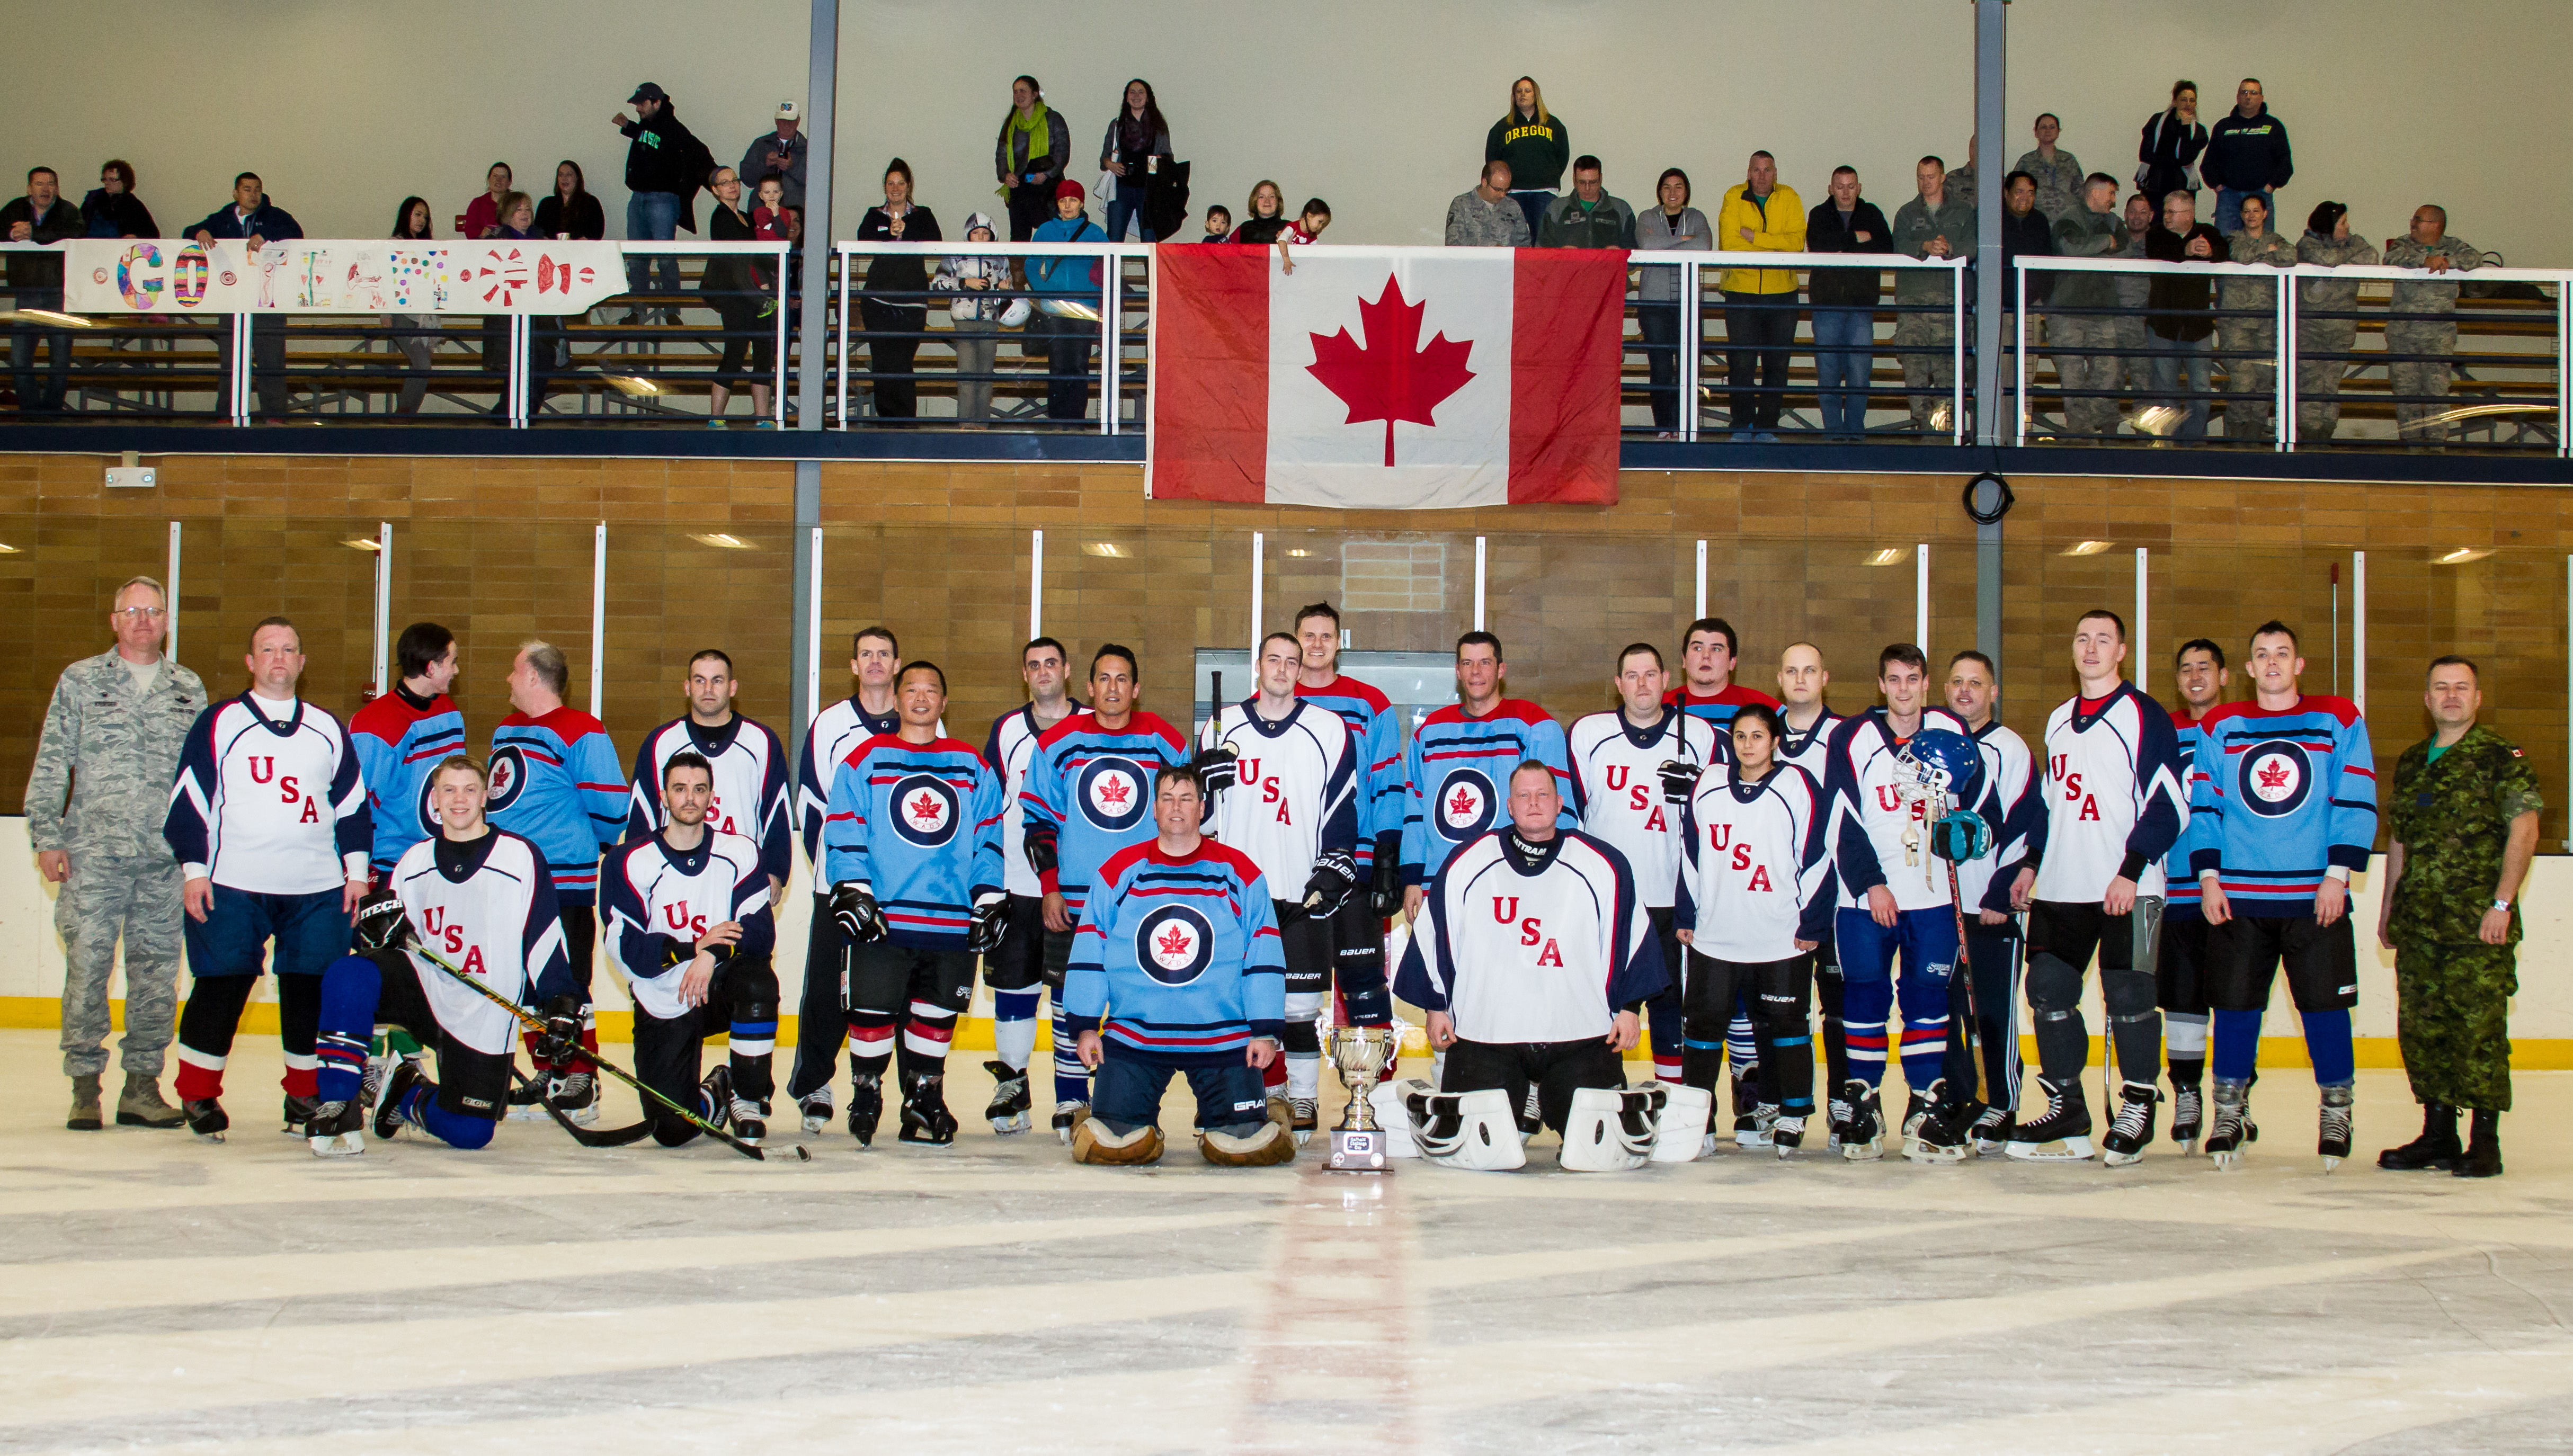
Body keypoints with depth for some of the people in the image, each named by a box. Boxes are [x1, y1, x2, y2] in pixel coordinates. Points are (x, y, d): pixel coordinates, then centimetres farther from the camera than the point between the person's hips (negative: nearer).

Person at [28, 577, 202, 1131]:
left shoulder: (189, 690, 13)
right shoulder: (81, 681, 7)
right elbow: (51, 764, 4)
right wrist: (47, 837, -3)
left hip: (166, 859, 2)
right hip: (93, 855, -2)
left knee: (157, 971, 3)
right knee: (87, 967, -4)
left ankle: (142, 1083, 11)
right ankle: (85, 1086, 5)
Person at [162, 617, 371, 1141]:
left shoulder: (328, 729, 15)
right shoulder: (218, 723, 5)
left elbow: (351, 803, 17)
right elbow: (189, 800, 2)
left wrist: (356, 869, 10)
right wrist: (194, 868, -6)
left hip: (318, 889, 3)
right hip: (231, 885, -3)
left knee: (313, 990, 1)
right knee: (221, 986, -4)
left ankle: (306, 1094, 14)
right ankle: (198, 1094, 9)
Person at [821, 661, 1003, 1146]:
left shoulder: (973, 769, 13)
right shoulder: (864, 762, 6)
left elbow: (988, 840, 11)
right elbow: (844, 833, 1)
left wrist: (989, 901, 3)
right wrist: (851, 890, -9)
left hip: (954, 922, 2)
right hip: (881, 919, -2)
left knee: (937, 1014, 7)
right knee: (873, 1013, -3)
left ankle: (925, 1100, 20)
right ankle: (865, 1097, 13)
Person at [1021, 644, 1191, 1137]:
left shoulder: (1166, 744, 4)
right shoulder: (1056, 744, 2)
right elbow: (1038, 819, 5)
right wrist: (1049, 887, -2)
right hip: (1072, 899, 0)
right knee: (1072, 998, 3)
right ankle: (1071, 1101, 12)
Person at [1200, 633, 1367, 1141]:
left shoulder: (1329, 729, 5)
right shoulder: (1223, 725, 10)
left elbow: (1343, 809, 3)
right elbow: (1199, 811, 12)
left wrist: (1333, 871, -7)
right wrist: (1205, 779, -9)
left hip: (1301, 890, -2)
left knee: (1300, 1001, -1)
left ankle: (1302, 1102, 8)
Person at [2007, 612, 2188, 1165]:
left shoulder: (2144, 716, -5)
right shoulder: (2058, 720, 17)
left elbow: (2169, 804, -11)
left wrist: (2131, 871, -17)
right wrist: (2031, 863, 18)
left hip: (2126, 890, -6)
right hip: (2060, 889, 7)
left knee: (2128, 997, -6)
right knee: (2049, 993, 5)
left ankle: (2137, 1113, 7)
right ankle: (2066, 1114, 14)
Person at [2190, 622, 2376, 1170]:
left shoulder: (2338, 722, 5)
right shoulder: (2221, 727, 9)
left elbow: (2357, 804, 1)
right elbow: (2203, 806, 9)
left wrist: (2338, 874, -8)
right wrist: (2208, 877, 0)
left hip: (2316, 897, -1)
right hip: (2238, 897, 1)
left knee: (2325, 1003, 0)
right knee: (2235, 1005, 2)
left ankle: (2337, 1116, 14)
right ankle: (2228, 1117, 14)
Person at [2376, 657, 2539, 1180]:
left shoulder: (2502, 758, -2)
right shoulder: (2411, 763, 17)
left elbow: (2524, 830, -9)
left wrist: (2502, 903, -16)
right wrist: (2388, 907, 19)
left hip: (2478, 922, -6)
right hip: (2418, 922, 6)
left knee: (2479, 1027, -7)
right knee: (2421, 1026, 8)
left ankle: (2485, 1140, 0)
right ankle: (2438, 1134, 18)